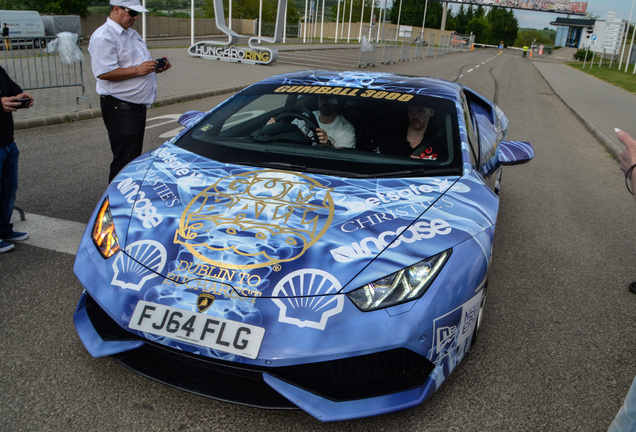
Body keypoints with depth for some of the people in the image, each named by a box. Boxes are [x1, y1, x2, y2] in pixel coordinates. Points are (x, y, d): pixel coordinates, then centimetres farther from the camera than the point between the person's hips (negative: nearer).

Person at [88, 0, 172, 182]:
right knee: (125, 160, -6)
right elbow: (104, 73, -23)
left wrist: (157, 67, 5)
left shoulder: (132, 34, 18)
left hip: (138, 105, 9)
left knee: (135, 156, 15)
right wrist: (138, 70, -24)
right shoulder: (103, 37, -13)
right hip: (119, 107, -9)